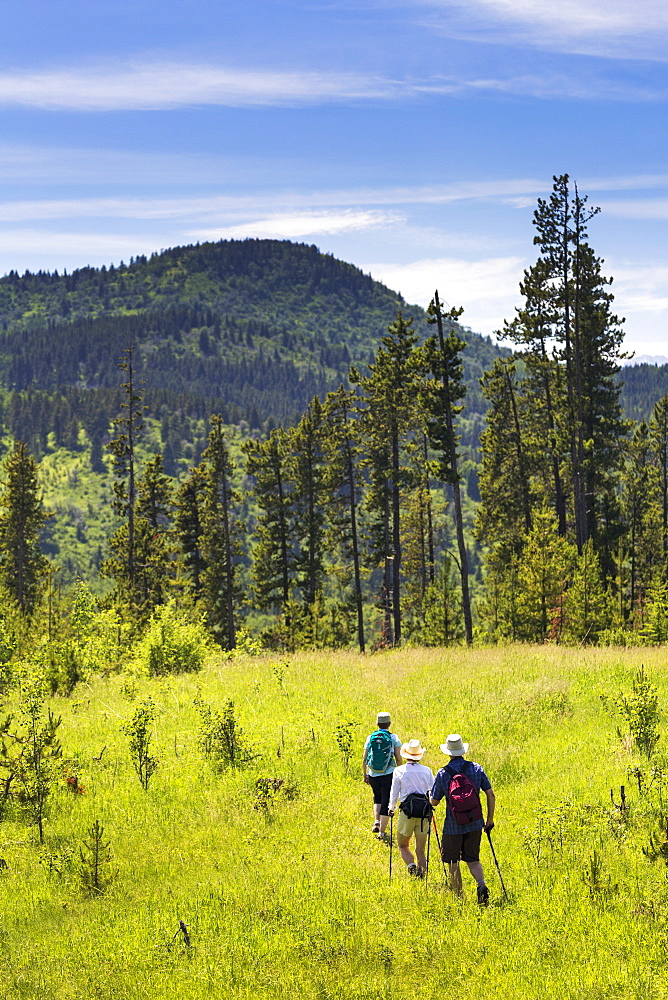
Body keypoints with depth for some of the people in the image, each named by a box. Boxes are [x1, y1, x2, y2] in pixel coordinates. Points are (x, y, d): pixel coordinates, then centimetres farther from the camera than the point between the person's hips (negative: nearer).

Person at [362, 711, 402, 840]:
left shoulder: (370, 738, 2)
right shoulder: (394, 738, -3)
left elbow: (364, 758, 3)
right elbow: (398, 758, -3)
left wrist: (365, 774, 13)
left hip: (373, 775, 3)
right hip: (388, 775, -3)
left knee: (377, 798, 26)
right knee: (386, 802, 4)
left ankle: (376, 822, 12)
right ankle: (382, 832, 2)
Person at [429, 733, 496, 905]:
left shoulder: (443, 773, -8)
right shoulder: (476, 768, -1)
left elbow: (434, 802, -1)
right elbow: (490, 795, 0)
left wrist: (429, 796, 23)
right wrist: (490, 819, 10)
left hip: (453, 826, -3)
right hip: (475, 824, 3)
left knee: (453, 863, 10)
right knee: (473, 859, 13)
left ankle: (458, 897, 11)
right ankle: (481, 885, -12)